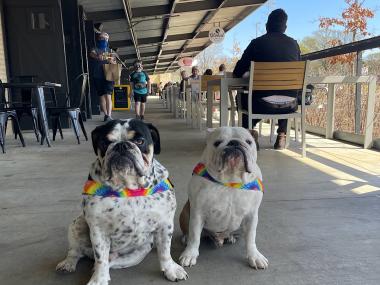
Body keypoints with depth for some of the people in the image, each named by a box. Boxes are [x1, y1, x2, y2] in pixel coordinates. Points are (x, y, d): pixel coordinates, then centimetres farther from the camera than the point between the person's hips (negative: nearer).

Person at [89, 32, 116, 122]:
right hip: (98, 76, 0)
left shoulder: (110, 51, 17)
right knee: (102, 96, 4)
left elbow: (115, 62, 12)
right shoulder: (95, 49, 8)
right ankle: (106, 115, 12)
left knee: (108, 95, -13)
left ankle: (109, 115, -19)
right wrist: (97, 57, -40)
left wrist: (112, 61, -14)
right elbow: (92, 54, -15)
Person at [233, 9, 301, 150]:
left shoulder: (257, 43, -2)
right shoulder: (293, 44, 5)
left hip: (261, 103, -2)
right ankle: (282, 135, 32)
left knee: (242, 96, 29)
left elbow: (237, 72, 2)